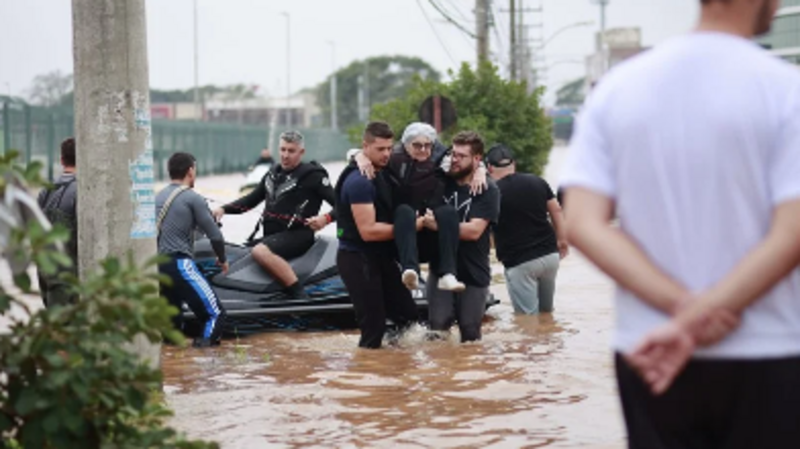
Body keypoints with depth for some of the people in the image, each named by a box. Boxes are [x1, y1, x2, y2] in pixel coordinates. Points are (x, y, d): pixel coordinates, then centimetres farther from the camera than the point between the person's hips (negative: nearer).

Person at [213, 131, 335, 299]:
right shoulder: (274, 173, 17)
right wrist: (225, 209, 12)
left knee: (260, 252, -35)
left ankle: (301, 296, -35)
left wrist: (326, 218, -29)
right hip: (271, 234, 9)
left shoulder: (312, 176, -5)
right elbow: (252, 199, 26)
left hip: (297, 234, -9)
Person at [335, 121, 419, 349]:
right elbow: (368, 231, -25)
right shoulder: (359, 182, -20)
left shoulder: (381, 174, 10)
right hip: (358, 260, -10)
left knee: (408, 315, 13)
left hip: (381, 258, 10)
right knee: (374, 326, -6)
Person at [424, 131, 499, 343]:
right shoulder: (442, 183, 8)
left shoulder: (487, 191, -6)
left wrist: (437, 224, -19)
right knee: (437, 326, -10)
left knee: (470, 334, 4)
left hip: (474, 274, -3)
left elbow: (474, 230, -17)